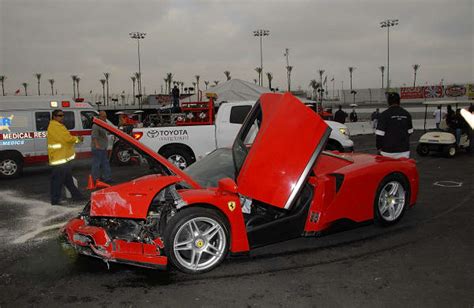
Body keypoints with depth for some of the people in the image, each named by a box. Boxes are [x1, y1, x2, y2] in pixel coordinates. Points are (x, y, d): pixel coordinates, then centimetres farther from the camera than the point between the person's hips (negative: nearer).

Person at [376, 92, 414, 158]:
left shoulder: (384, 115, -9)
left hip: (388, 151, -4)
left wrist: (379, 147, 2)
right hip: (404, 151, 4)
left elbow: (379, 133, -11)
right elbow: (410, 131, 15)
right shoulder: (406, 114, 6)